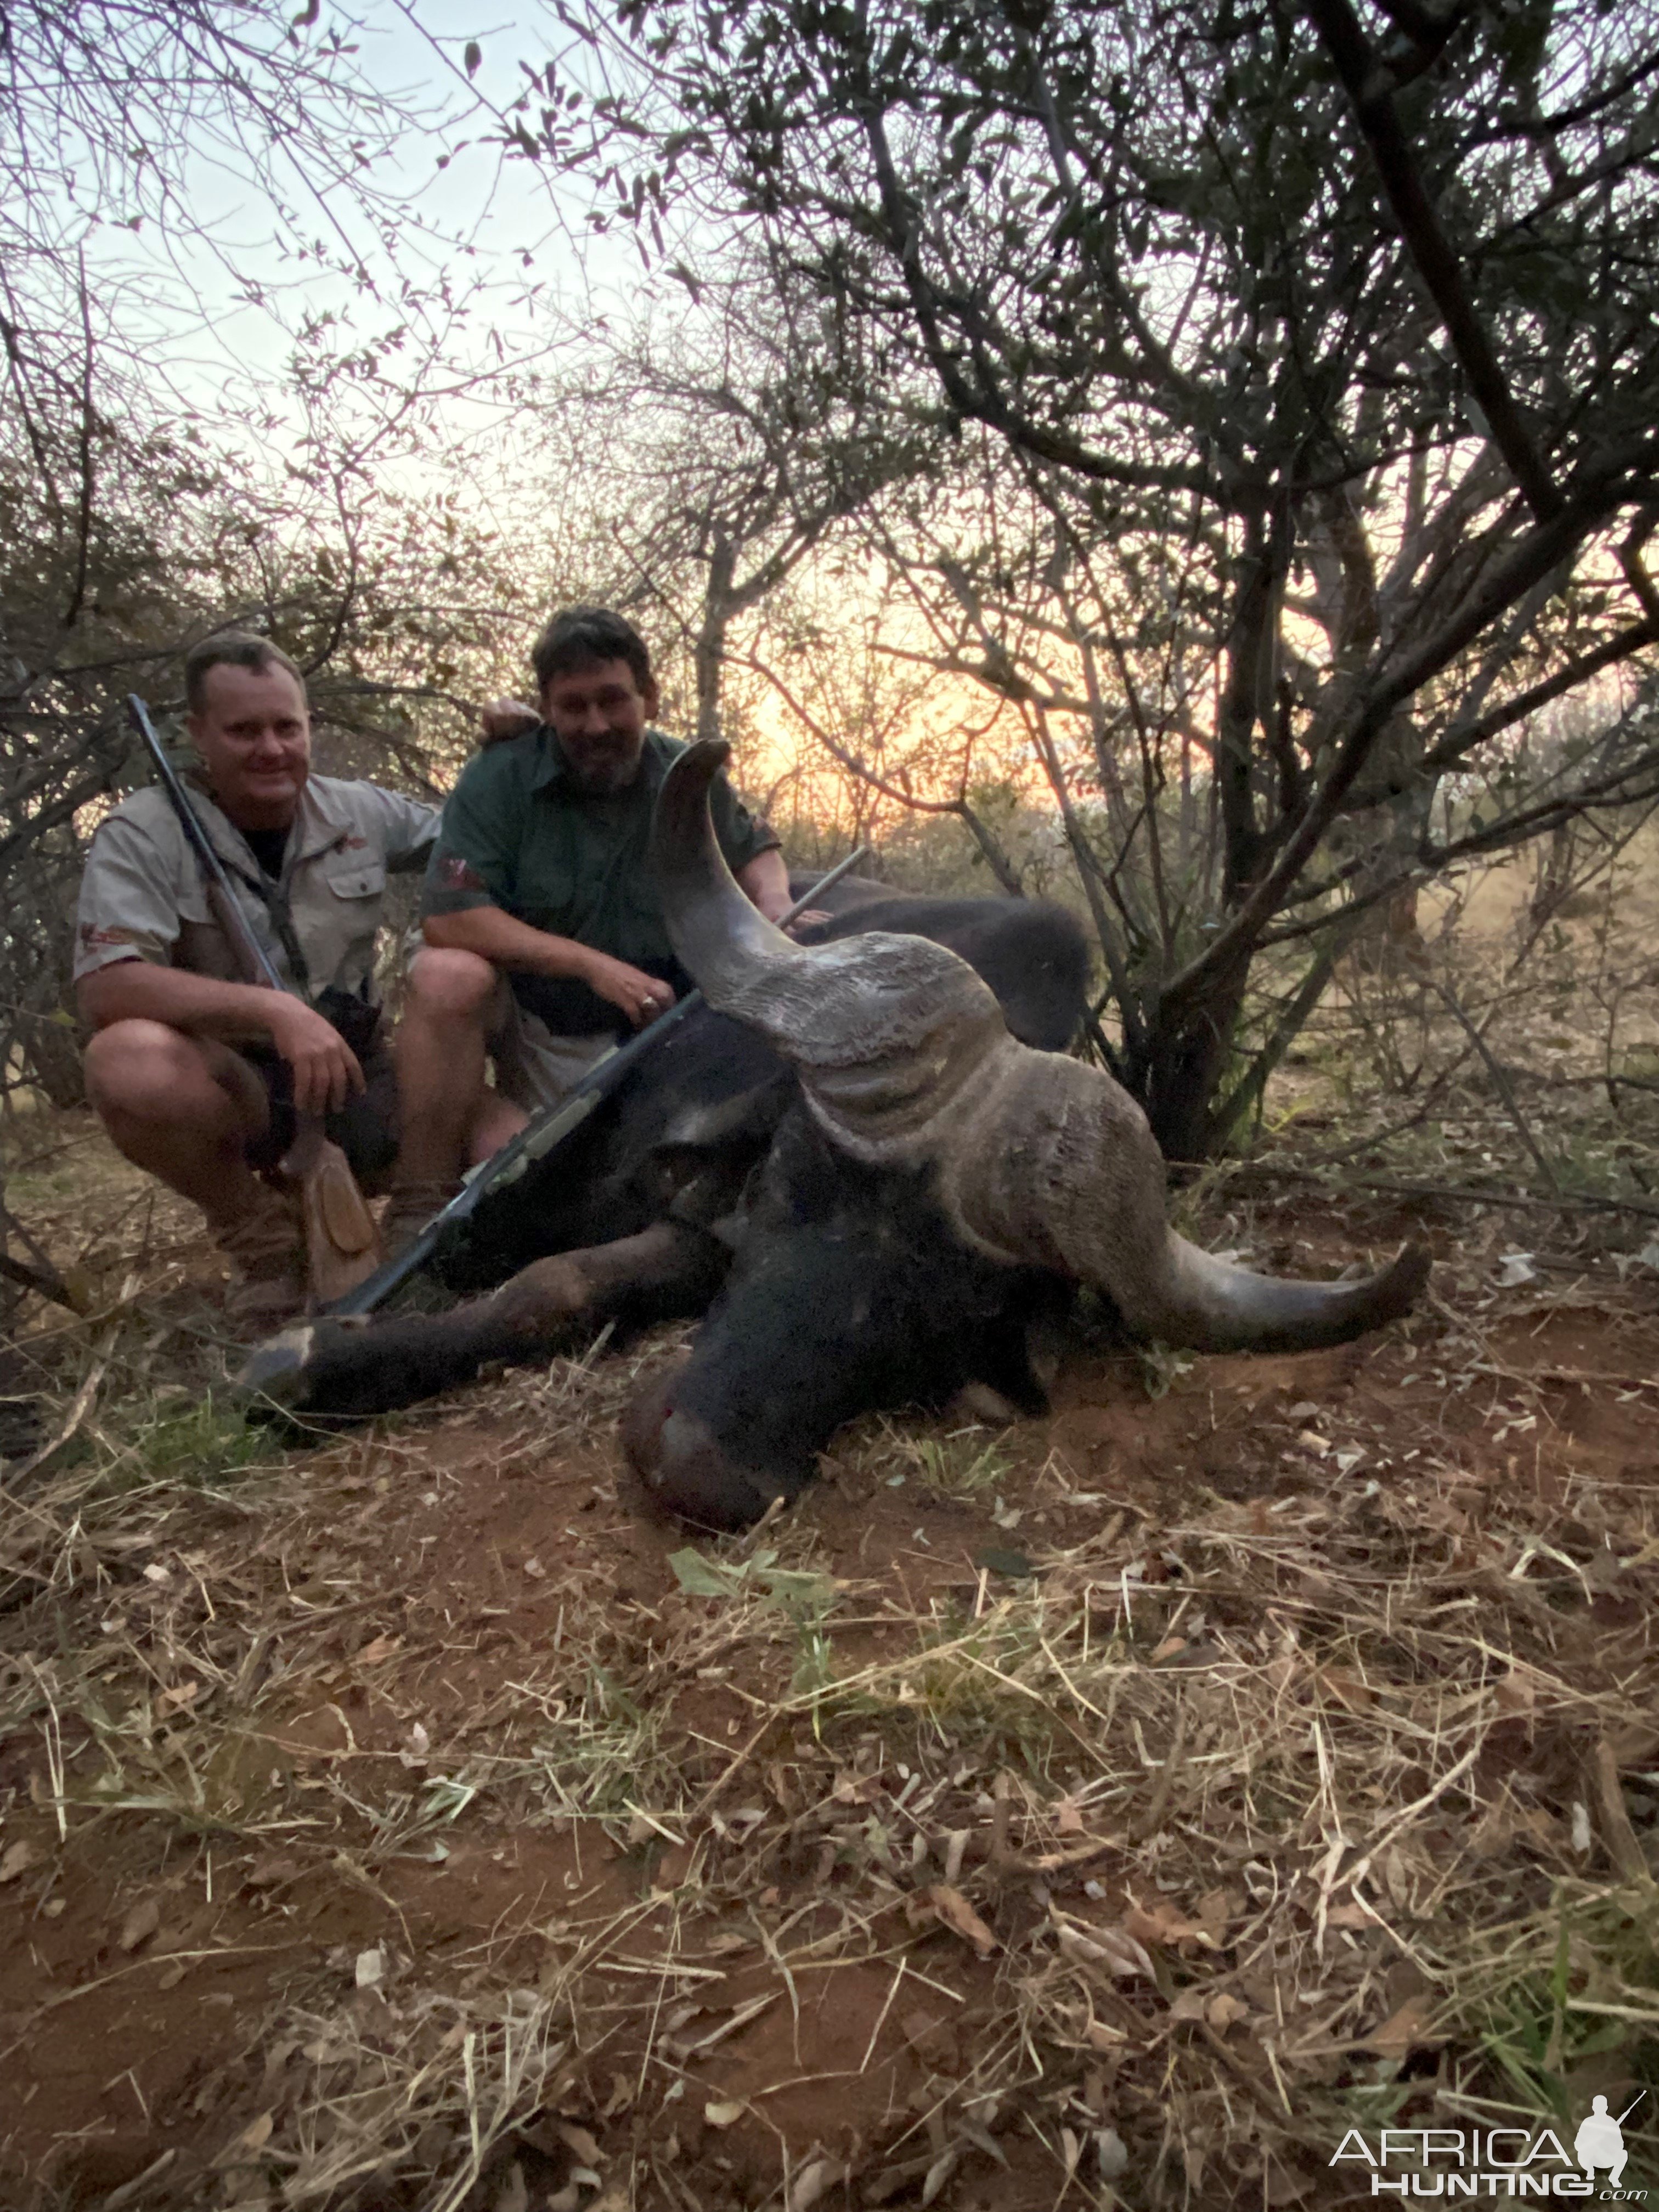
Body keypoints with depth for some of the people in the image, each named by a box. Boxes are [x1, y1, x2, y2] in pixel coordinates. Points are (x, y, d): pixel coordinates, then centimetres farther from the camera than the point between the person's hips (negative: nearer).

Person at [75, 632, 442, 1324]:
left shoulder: (359, 812, 3)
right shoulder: (142, 835, -11)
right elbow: (105, 989, -25)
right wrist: (274, 1010, -36)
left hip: (352, 1073, 4)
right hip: (226, 1084, -3)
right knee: (129, 1061, -37)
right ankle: (258, 1233, -7)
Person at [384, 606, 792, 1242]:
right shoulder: (499, 777, -15)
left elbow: (755, 851, 13)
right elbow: (447, 917, -25)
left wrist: (776, 907, -12)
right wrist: (593, 965, -30)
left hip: (642, 1032, 3)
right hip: (520, 1017, -3)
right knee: (450, 975, -34)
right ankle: (419, 1207, -23)